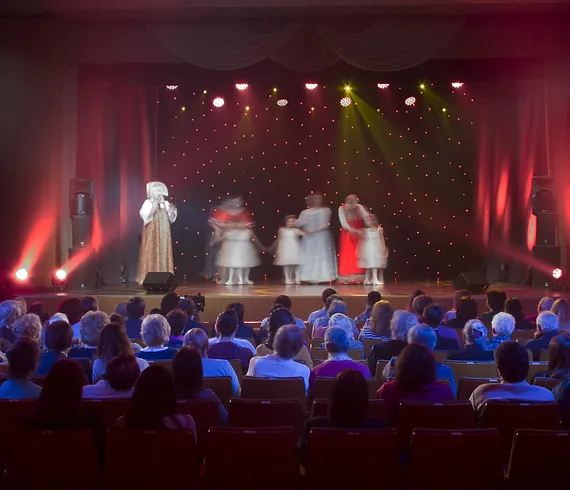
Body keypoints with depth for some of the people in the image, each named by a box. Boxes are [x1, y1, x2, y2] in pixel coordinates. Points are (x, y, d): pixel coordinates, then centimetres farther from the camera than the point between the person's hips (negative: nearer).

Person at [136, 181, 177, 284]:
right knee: (151, 255, -8)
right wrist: (154, 207, -21)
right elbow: (145, 217, -18)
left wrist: (172, 210, -6)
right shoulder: (148, 203, -5)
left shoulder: (166, 203, 10)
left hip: (163, 234, 5)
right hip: (152, 233, -5)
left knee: (164, 255, 3)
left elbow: (171, 219, 12)